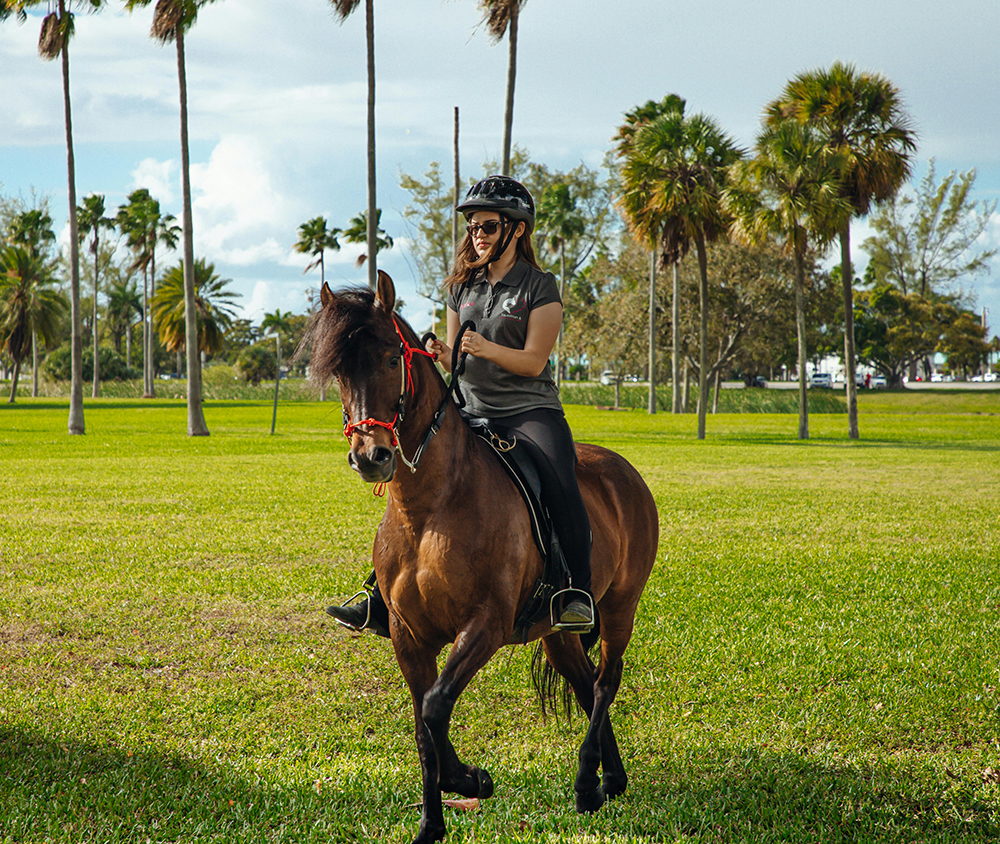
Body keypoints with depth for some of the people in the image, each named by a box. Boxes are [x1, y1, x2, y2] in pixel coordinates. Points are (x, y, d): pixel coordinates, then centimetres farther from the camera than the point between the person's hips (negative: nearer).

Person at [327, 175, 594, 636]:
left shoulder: (540, 286, -2)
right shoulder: (462, 287, 13)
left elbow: (533, 362, -9)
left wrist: (487, 348, -25)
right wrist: (441, 352, -7)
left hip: (531, 411, -5)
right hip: (473, 416, 5)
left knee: (560, 485, -32)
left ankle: (578, 594, -25)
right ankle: (383, 603, 2)